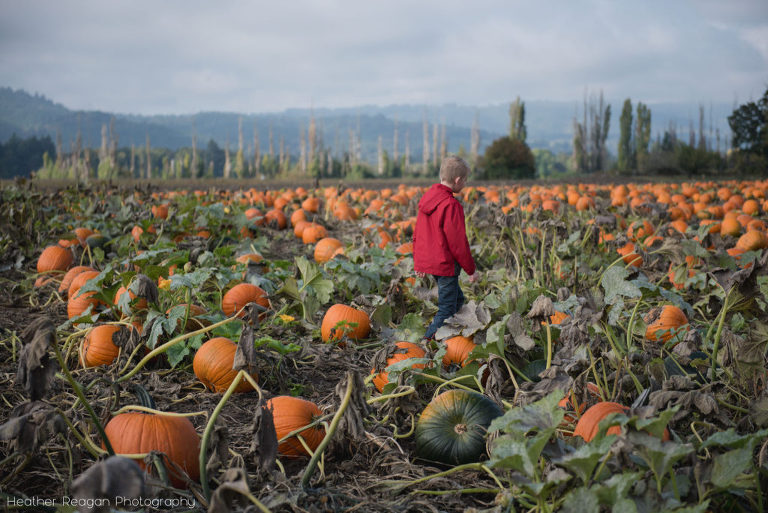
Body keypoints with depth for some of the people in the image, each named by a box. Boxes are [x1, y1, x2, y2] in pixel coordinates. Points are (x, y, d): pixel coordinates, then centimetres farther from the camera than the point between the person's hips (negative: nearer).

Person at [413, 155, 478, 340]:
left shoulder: (427, 198, 7)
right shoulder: (451, 205, -21)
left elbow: (417, 233, 14)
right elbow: (457, 242, -17)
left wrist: (418, 262, 23)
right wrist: (471, 269, -6)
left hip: (426, 261, 9)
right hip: (445, 264, -9)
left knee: (457, 299, 22)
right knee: (447, 308, 2)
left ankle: (433, 334, 23)